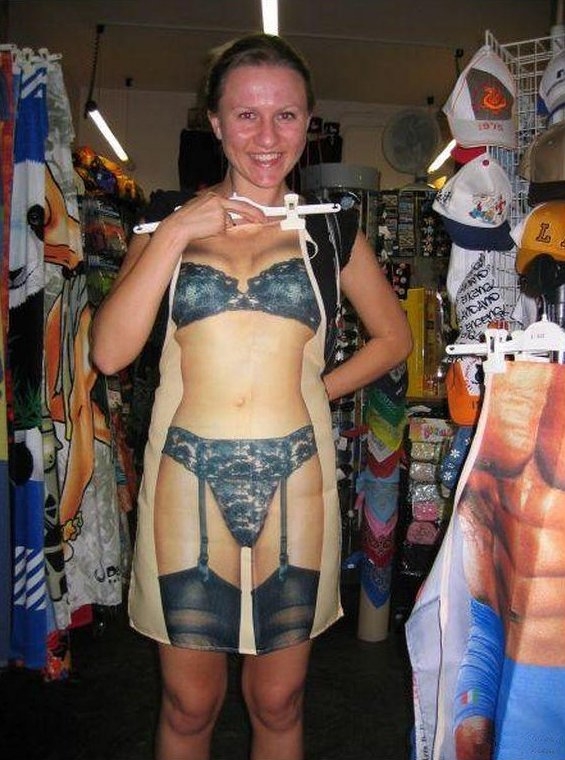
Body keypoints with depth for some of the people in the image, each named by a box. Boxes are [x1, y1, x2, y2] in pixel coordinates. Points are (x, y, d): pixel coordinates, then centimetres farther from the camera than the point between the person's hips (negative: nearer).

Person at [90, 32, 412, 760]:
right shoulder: (171, 220, 6)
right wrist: (174, 236, -11)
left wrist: (312, 390, 3)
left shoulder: (330, 230, 6)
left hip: (293, 480, 1)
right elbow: (109, 351, -4)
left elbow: (393, 337, 16)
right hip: (187, 478, 0)